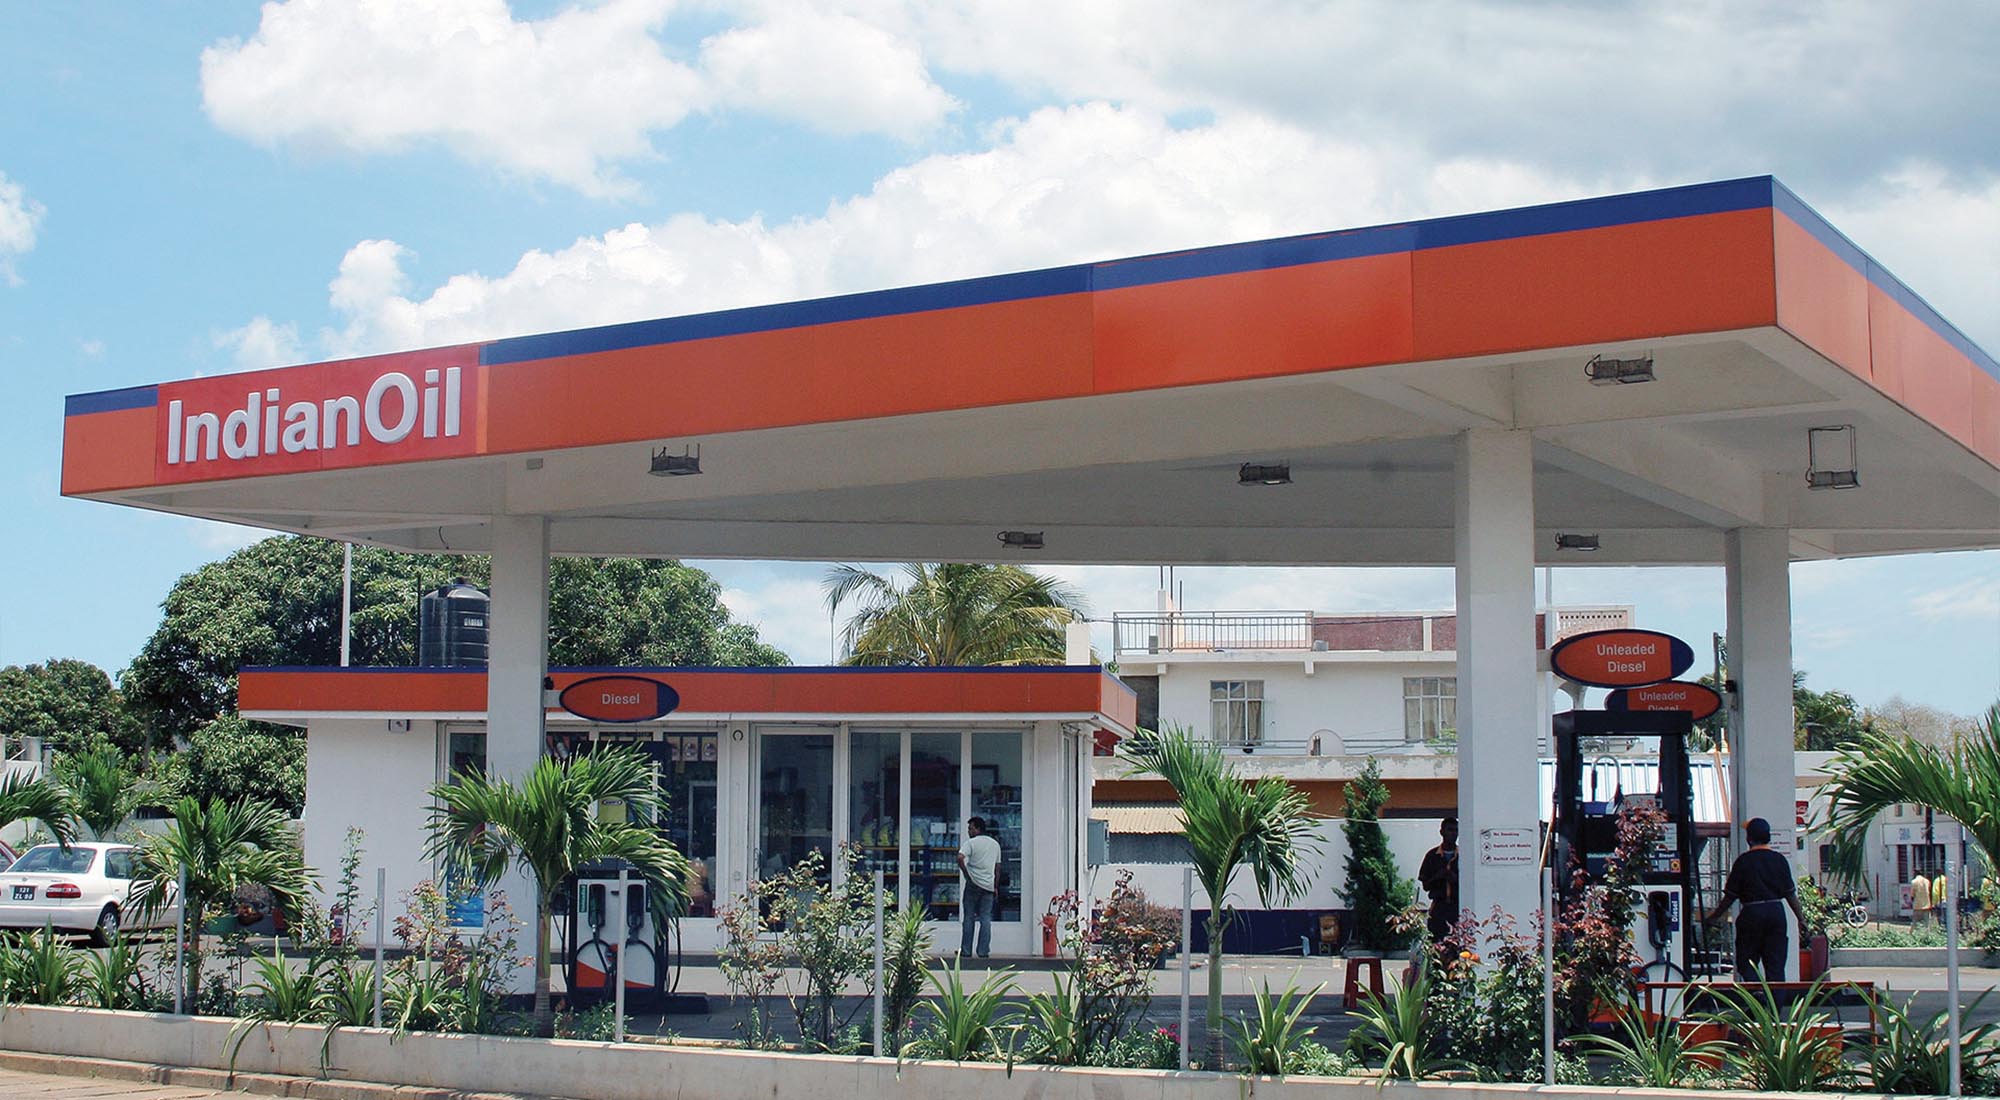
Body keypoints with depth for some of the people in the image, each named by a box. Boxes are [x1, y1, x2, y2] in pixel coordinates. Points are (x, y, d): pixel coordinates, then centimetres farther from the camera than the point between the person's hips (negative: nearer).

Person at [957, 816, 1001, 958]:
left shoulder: (971, 843, -5)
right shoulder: (995, 844, 13)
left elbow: (960, 858, -22)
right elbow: (998, 866, 17)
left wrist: (966, 873, -10)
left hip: (973, 883, -4)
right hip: (989, 885, 4)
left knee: (968, 917, 3)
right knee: (986, 918, 4)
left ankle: (966, 950, 4)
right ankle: (983, 951, 0)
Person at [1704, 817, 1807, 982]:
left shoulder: (1743, 861, -6)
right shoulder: (1779, 860, 4)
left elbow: (1730, 896, -2)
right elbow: (1790, 894, 5)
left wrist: (1713, 917, 9)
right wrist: (1801, 918, 15)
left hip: (1752, 913, -4)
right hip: (1777, 912, 4)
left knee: (1746, 963, 5)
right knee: (1776, 964, 8)